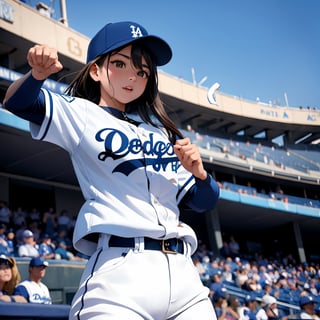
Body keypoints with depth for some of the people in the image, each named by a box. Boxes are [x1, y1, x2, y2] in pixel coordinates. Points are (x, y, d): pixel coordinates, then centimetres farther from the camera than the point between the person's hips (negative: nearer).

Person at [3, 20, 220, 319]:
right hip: (120, 270, -5)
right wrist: (37, 74, -31)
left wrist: (199, 172, 0)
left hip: (182, 272, 6)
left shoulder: (161, 129, 22)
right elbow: (18, 102, -10)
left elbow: (203, 202, 21)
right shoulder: (82, 114, 8)